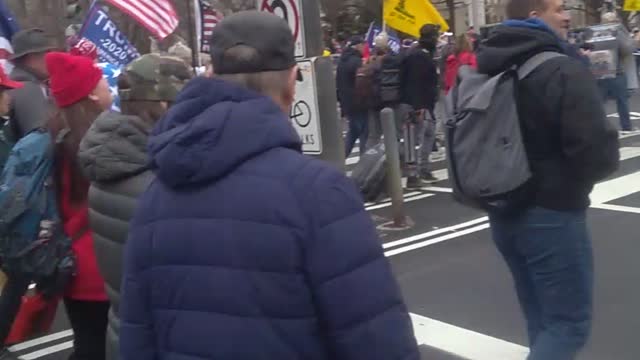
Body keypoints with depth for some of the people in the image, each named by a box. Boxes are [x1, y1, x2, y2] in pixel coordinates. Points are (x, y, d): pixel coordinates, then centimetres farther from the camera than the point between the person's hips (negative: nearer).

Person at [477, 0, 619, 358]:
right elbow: (598, 152, -24)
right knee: (570, 324, 2)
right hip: (551, 216, -8)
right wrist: (579, 176, -2)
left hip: (504, 213, 8)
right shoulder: (565, 71, -18)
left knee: (542, 318, 21)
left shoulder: (489, 71, 8)